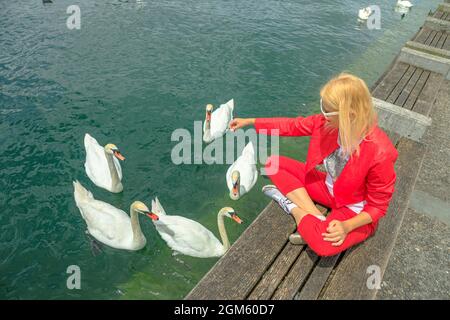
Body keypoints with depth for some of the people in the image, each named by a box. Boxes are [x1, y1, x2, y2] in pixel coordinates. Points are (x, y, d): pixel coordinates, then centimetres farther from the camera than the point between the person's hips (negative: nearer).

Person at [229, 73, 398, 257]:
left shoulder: (379, 153, -31)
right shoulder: (330, 122, -17)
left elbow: (377, 206, -18)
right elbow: (293, 125, -5)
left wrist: (347, 226, -30)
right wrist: (250, 121, -2)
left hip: (356, 210, -5)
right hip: (329, 188, 6)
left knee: (323, 244, -37)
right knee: (274, 164, -6)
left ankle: (293, 207, -7)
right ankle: (319, 219, -12)